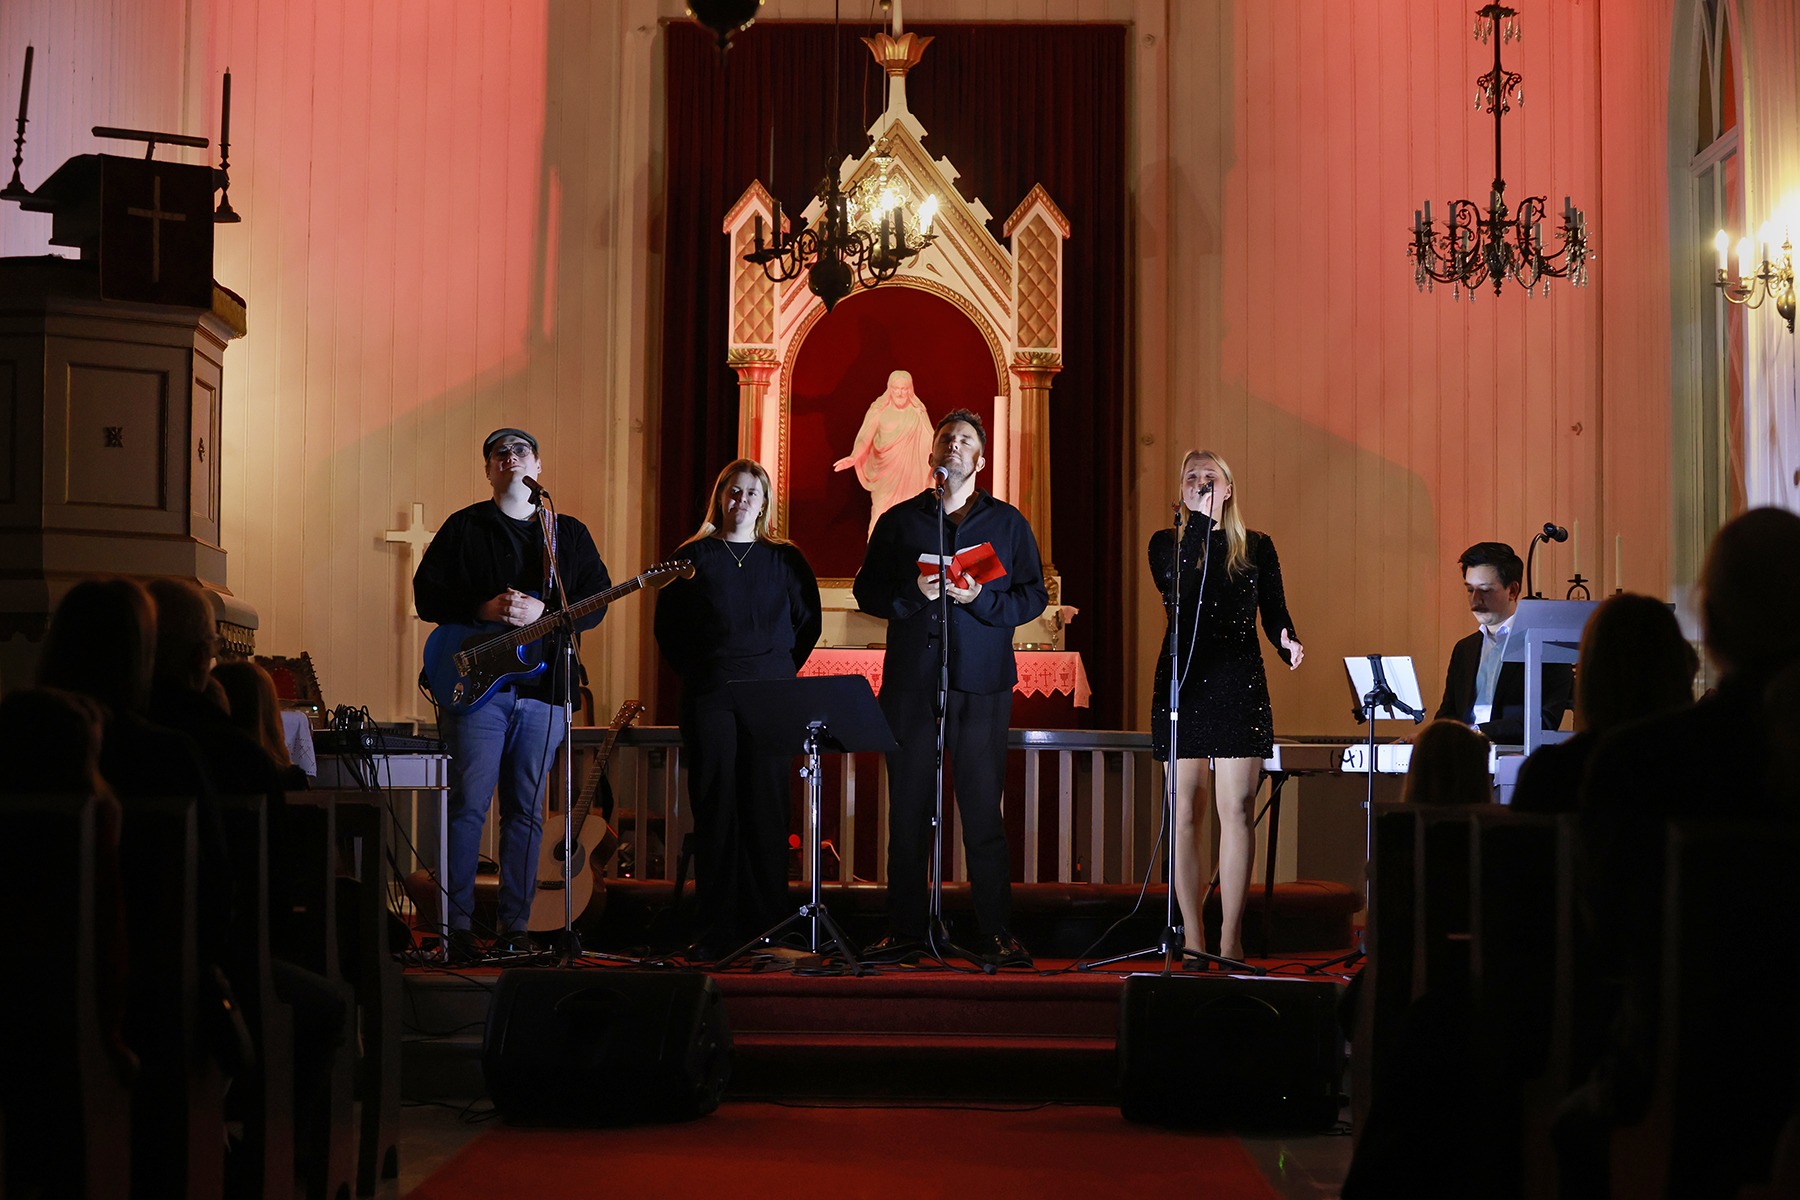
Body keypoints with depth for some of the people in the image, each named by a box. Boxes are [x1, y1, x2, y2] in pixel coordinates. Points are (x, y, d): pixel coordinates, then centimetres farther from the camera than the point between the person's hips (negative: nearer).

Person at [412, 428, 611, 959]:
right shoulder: (463, 528, 8)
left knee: (526, 811, 5)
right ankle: (457, 926, 0)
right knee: (469, 805, -6)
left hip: (542, 689, 2)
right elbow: (426, 594, 1)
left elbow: (595, 603, 6)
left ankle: (515, 926, 10)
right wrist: (484, 610, -14)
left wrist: (542, 612, -12)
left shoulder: (571, 534, 14)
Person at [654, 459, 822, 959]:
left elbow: (808, 622, 14)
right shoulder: (693, 556, 8)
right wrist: (696, 672, 6)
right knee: (714, 809, -2)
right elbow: (667, 627, 11)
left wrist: (782, 670, 7)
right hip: (709, 697, 0)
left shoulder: (785, 559, 10)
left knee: (766, 807, -2)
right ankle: (714, 931, 3)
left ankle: (767, 929, 3)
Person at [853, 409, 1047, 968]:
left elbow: (1033, 595, 6)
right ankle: (906, 930, 9)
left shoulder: (1007, 521, 11)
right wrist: (913, 592, -9)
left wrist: (981, 598, -10)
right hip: (910, 680, 1)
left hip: (980, 683, -1)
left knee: (984, 811, -3)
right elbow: (868, 591, 9)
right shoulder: (899, 521, 12)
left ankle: (997, 933, 2)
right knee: (908, 810, 2)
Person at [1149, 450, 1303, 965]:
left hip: (1240, 685, 0)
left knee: (1236, 810, -6)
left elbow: (1274, 612, 9)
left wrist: (1287, 643, -13)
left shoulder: (1257, 547, 11)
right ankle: (1191, 935, 7)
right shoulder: (1166, 544, 9)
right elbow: (1176, 590, -12)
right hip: (1182, 683, 0)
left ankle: (1230, 937, -3)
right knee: (1186, 811, 1)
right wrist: (1199, 520, -12)